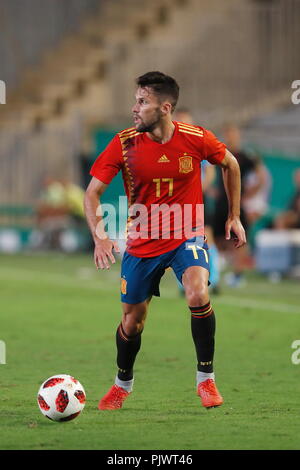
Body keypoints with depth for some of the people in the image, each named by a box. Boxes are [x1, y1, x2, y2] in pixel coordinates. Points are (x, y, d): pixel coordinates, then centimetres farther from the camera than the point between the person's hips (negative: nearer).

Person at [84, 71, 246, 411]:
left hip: (186, 236, -1)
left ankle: (206, 379, -10)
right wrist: (100, 236, -26)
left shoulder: (197, 139, -14)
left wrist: (234, 216, 9)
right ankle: (123, 384, 38)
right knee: (132, 321, 8)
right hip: (141, 243, 1)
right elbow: (92, 194, -9)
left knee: (198, 295, -28)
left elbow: (230, 165, 7)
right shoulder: (124, 144, -14)